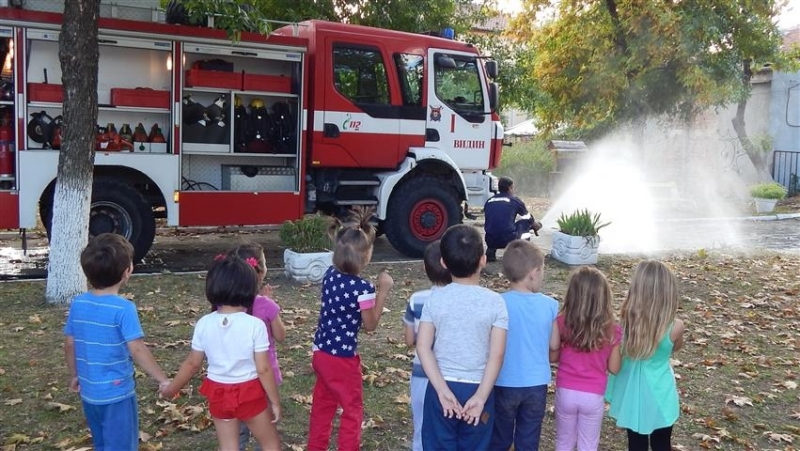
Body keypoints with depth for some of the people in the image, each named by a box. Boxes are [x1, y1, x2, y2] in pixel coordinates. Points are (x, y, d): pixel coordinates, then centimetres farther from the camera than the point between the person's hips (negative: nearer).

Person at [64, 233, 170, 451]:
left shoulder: (78, 303, -2)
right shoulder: (123, 308, -21)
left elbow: (70, 345, 6)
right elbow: (137, 350, -24)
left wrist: (74, 376, 21)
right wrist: (163, 379, -17)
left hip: (89, 391, 7)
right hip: (117, 393, -6)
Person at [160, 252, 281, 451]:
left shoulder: (204, 324, -8)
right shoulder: (255, 325, -19)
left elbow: (192, 363, 1)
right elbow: (263, 369, -16)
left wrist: (171, 389, 18)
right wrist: (275, 401, -4)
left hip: (218, 394, 4)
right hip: (249, 394, -3)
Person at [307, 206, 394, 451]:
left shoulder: (330, 274, -3)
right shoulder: (363, 288, -23)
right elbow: (370, 325, -9)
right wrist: (383, 290, -8)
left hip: (320, 352, 7)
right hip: (342, 357, -7)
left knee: (322, 405, 22)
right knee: (352, 409, 13)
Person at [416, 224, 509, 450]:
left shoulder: (435, 298, -5)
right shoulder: (495, 302, -9)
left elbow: (423, 347, -10)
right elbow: (496, 355, -13)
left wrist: (442, 389, -11)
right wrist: (481, 396, -12)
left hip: (441, 388, 1)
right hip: (478, 389, -1)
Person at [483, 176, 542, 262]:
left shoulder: (489, 201, 14)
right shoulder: (514, 200, 5)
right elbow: (530, 218, 21)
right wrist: (537, 225, 46)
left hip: (490, 241, 4)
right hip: (509, 240, -4)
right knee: (526, 221, 20)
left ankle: (491, 250, 16)